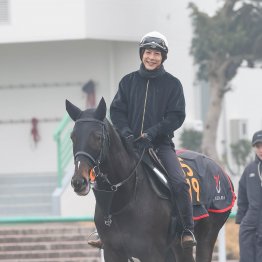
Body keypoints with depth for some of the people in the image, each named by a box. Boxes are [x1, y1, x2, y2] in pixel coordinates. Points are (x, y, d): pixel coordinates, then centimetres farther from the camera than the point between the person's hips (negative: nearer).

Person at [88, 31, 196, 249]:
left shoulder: (172, 84, 2)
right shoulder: (129, 81, 8)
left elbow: (176, 116, -5)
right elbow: (117, 110, 5)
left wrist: (150, 134, -17)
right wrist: (126, 133, -14)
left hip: (161, 144, -3)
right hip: (130, 144, 3)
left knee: (179, 183, -23)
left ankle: (188, 230, -13)